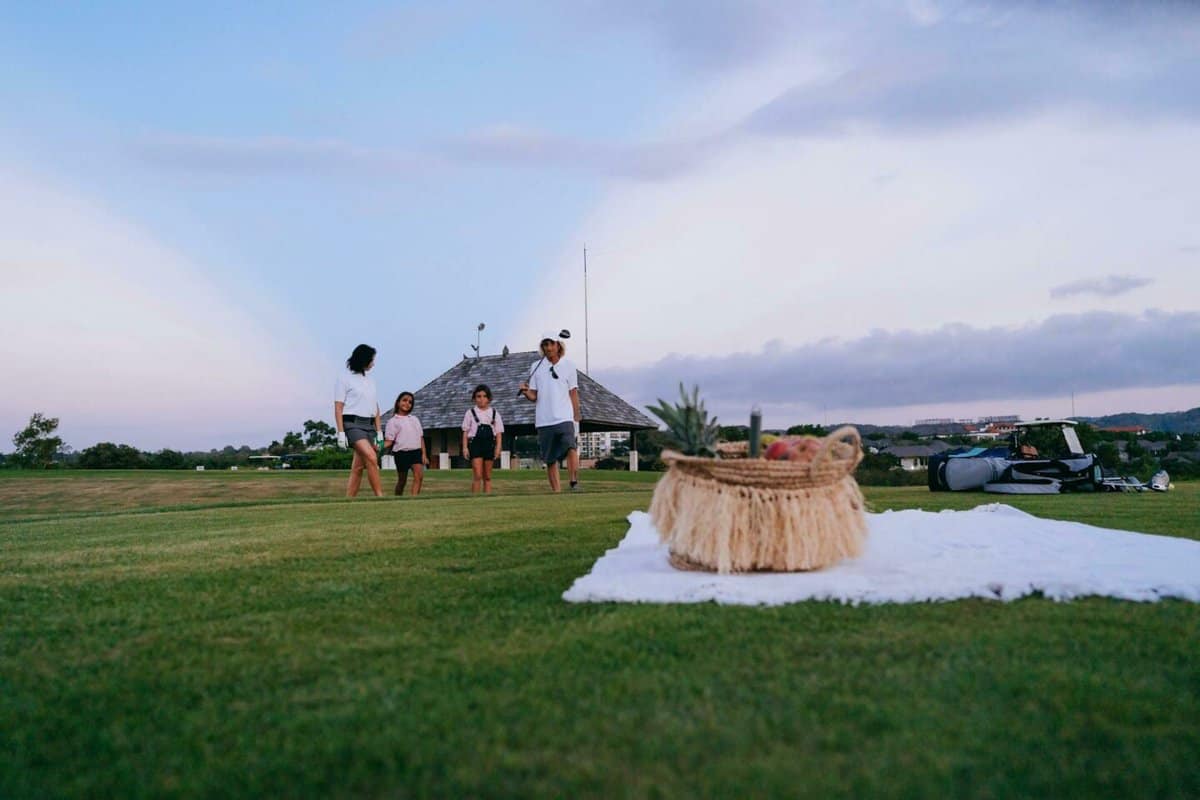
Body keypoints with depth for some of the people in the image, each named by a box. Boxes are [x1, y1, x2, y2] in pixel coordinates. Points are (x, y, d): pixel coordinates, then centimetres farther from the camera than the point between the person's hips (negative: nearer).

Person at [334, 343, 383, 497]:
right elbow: (338, 407, -4)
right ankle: (380, 496, -22)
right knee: (372, 458, -22)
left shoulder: (370, 381, 19)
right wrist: (341, 433, -12)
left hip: (369, 425, 7)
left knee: (358, 467, 4)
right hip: (353, 424, -6)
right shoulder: (345, 378, 0)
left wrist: (379, 431, 12)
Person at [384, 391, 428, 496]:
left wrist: (424, 454, 6)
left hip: (416, 451, 3)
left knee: (419, 475, -19)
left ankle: (414, 498, -27)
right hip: (402, 452, -3)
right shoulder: (393, 421, 5)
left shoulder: (415, 419, 18)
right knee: (402, 480, 5)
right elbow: (389, 441, -2)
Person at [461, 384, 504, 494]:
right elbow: (465, 431, 6)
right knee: (477, 475, -12)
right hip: (475, 444, -2)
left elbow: (499, 432, 8)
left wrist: (498, 447, -2)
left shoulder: (494, 413, 10)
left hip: (489, 444, 2)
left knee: (487, 477, 7)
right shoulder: (470, 413, 6)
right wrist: (465, 447, -3)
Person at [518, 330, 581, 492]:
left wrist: (576, 418, 2)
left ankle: (574, 484, -28)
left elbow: (573, 394, 7)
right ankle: (556, 491, 11)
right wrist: (525, 391, -14)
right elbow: (533, 396, 9)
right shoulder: (536, 367, 9)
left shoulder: (568, 365, 6)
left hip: (565, 418, -2)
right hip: (543, 420, 2)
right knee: (550, 460, 5)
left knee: (571, 448, -25)